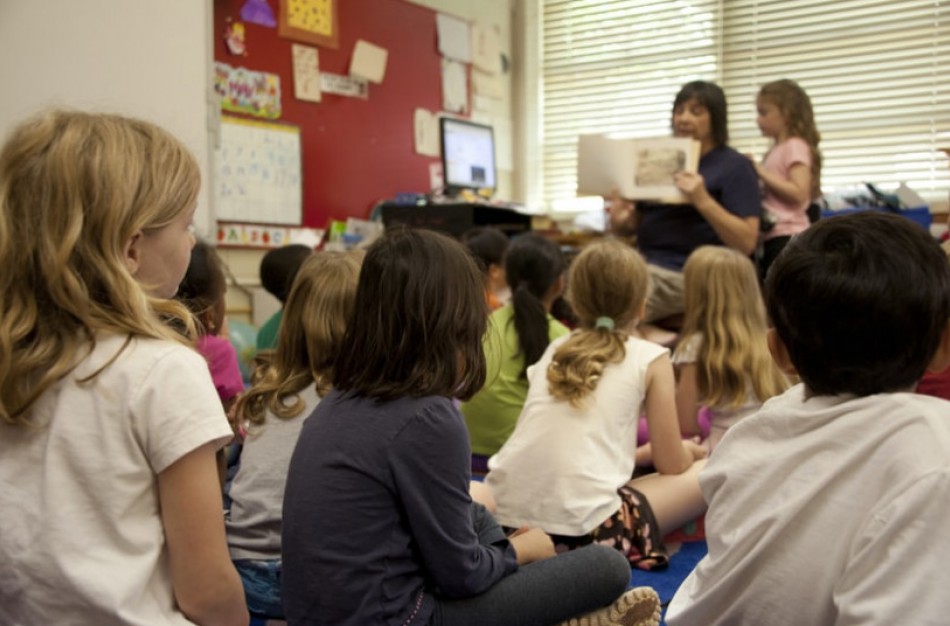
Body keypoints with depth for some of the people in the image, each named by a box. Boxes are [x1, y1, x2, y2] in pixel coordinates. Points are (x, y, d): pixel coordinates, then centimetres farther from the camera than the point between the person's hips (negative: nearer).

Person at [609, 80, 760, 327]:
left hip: (691, 275, -6)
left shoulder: (734, 166, 0)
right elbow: (631, 226, 20)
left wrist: (703, 201, -22)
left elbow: (747, 243, -10)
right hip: (646, 264, 6)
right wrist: (619, 221, -5)